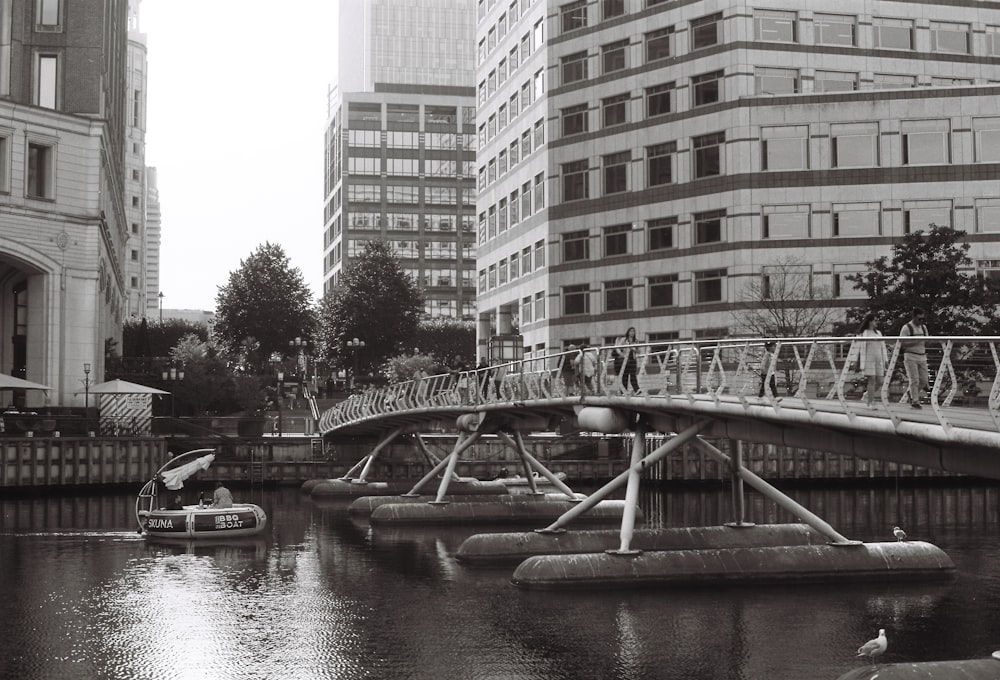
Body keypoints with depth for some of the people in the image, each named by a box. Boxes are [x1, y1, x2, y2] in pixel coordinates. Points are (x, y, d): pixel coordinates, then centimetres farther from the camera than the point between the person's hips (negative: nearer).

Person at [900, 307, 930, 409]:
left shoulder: (923, 327, 13)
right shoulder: (906, 328, -7)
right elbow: (901, 343, -12)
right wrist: (916, 341, -19)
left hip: (922, 357, 6)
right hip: (911, 357, -6)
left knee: (924, 380, 3)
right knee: (914, 380, -7)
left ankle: (912, 394, 25)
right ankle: (915, 401, -2)